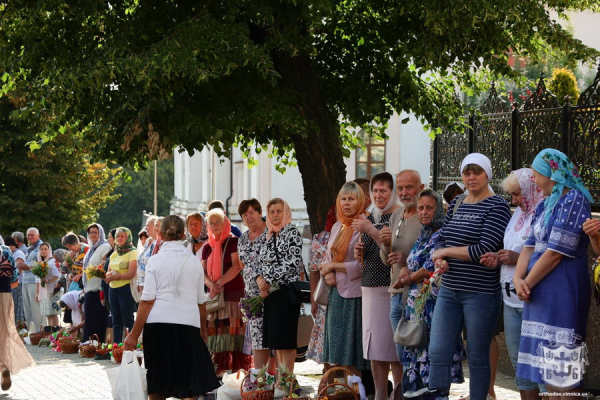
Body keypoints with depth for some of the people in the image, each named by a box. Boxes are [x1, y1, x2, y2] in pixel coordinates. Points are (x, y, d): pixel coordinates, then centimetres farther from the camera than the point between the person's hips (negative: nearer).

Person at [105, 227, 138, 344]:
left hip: (126, 289, -7)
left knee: (128, 320, -7)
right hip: (113, 289, 7)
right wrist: (108, 275, -7)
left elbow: (131, 274, -15)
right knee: (116, 321, 10)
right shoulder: (114, 255, 18)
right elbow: (108, 273, 16)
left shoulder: (132, 253, -5)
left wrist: (116, 276, -11)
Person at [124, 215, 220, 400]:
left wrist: (135, 334, 0)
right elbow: (201, 301, 14)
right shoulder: (194, 262, 8)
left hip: (158, 324, -1)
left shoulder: (155, 261, 1)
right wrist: (203, 328, 29)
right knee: (190, 383, 6)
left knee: (156, 385, 7)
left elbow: (147, 301, -4)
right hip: (188, 324, 1)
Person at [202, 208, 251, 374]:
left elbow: (237, 266, -11)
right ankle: (218, 368, 2)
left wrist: (219, 283, -13)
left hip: (232, 293, -6)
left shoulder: (233, 241, 0)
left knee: (232, 329, -12)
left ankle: (235, 366, -15)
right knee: (214, 330, 1)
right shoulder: (208, 246, 17)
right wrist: (211, 285, -9)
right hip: (214, 295, 6)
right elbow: (203, 271, 11)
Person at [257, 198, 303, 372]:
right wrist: (260, 278, -3)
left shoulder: (292, 233, -5)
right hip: (270, 292, 7)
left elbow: (292, 264, -15)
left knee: (285, 338, -7)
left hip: (286, 290, -7)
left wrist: (269, 281, -12)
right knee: (274, 339, 7)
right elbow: (262, 263, 19)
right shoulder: (269, 235, 17)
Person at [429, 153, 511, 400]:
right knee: (437, 354, 1)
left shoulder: (497, 207, -8)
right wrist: (440, 258, -9)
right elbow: (441, 240, 14)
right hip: (449, 291, 6)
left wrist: (446, 252, -9)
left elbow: (485, 249, -17)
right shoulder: (456, 204, 13)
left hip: (481, 294, -6)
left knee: (478, 359, 3)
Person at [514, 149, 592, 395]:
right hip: (541, 291, 9)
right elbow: (531, 244, 10)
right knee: (547, 360, 12)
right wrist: (518, 278, -7)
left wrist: (527, 283, -10)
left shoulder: (573, 200, -13)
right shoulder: (546, 204, 16)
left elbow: (556, 252, -17)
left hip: (563, 292, -9)